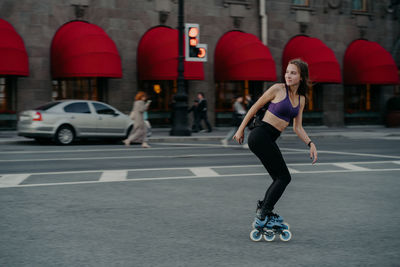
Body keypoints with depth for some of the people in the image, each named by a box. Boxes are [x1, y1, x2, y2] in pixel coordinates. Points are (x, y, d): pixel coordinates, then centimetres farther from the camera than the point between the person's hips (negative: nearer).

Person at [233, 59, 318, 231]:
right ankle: (263, 213, -5)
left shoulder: (301, 99, 12)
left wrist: (310, 144, 0)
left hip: (270, 140, 8)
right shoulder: (278, 89, -8)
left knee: (280, 179, 11)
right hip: (260, 135, -8)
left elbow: (298, 128, 14)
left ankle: (263, 211, 21)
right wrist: (241, 129, 3)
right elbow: (255, 107, 0)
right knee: (284, 177, -9)